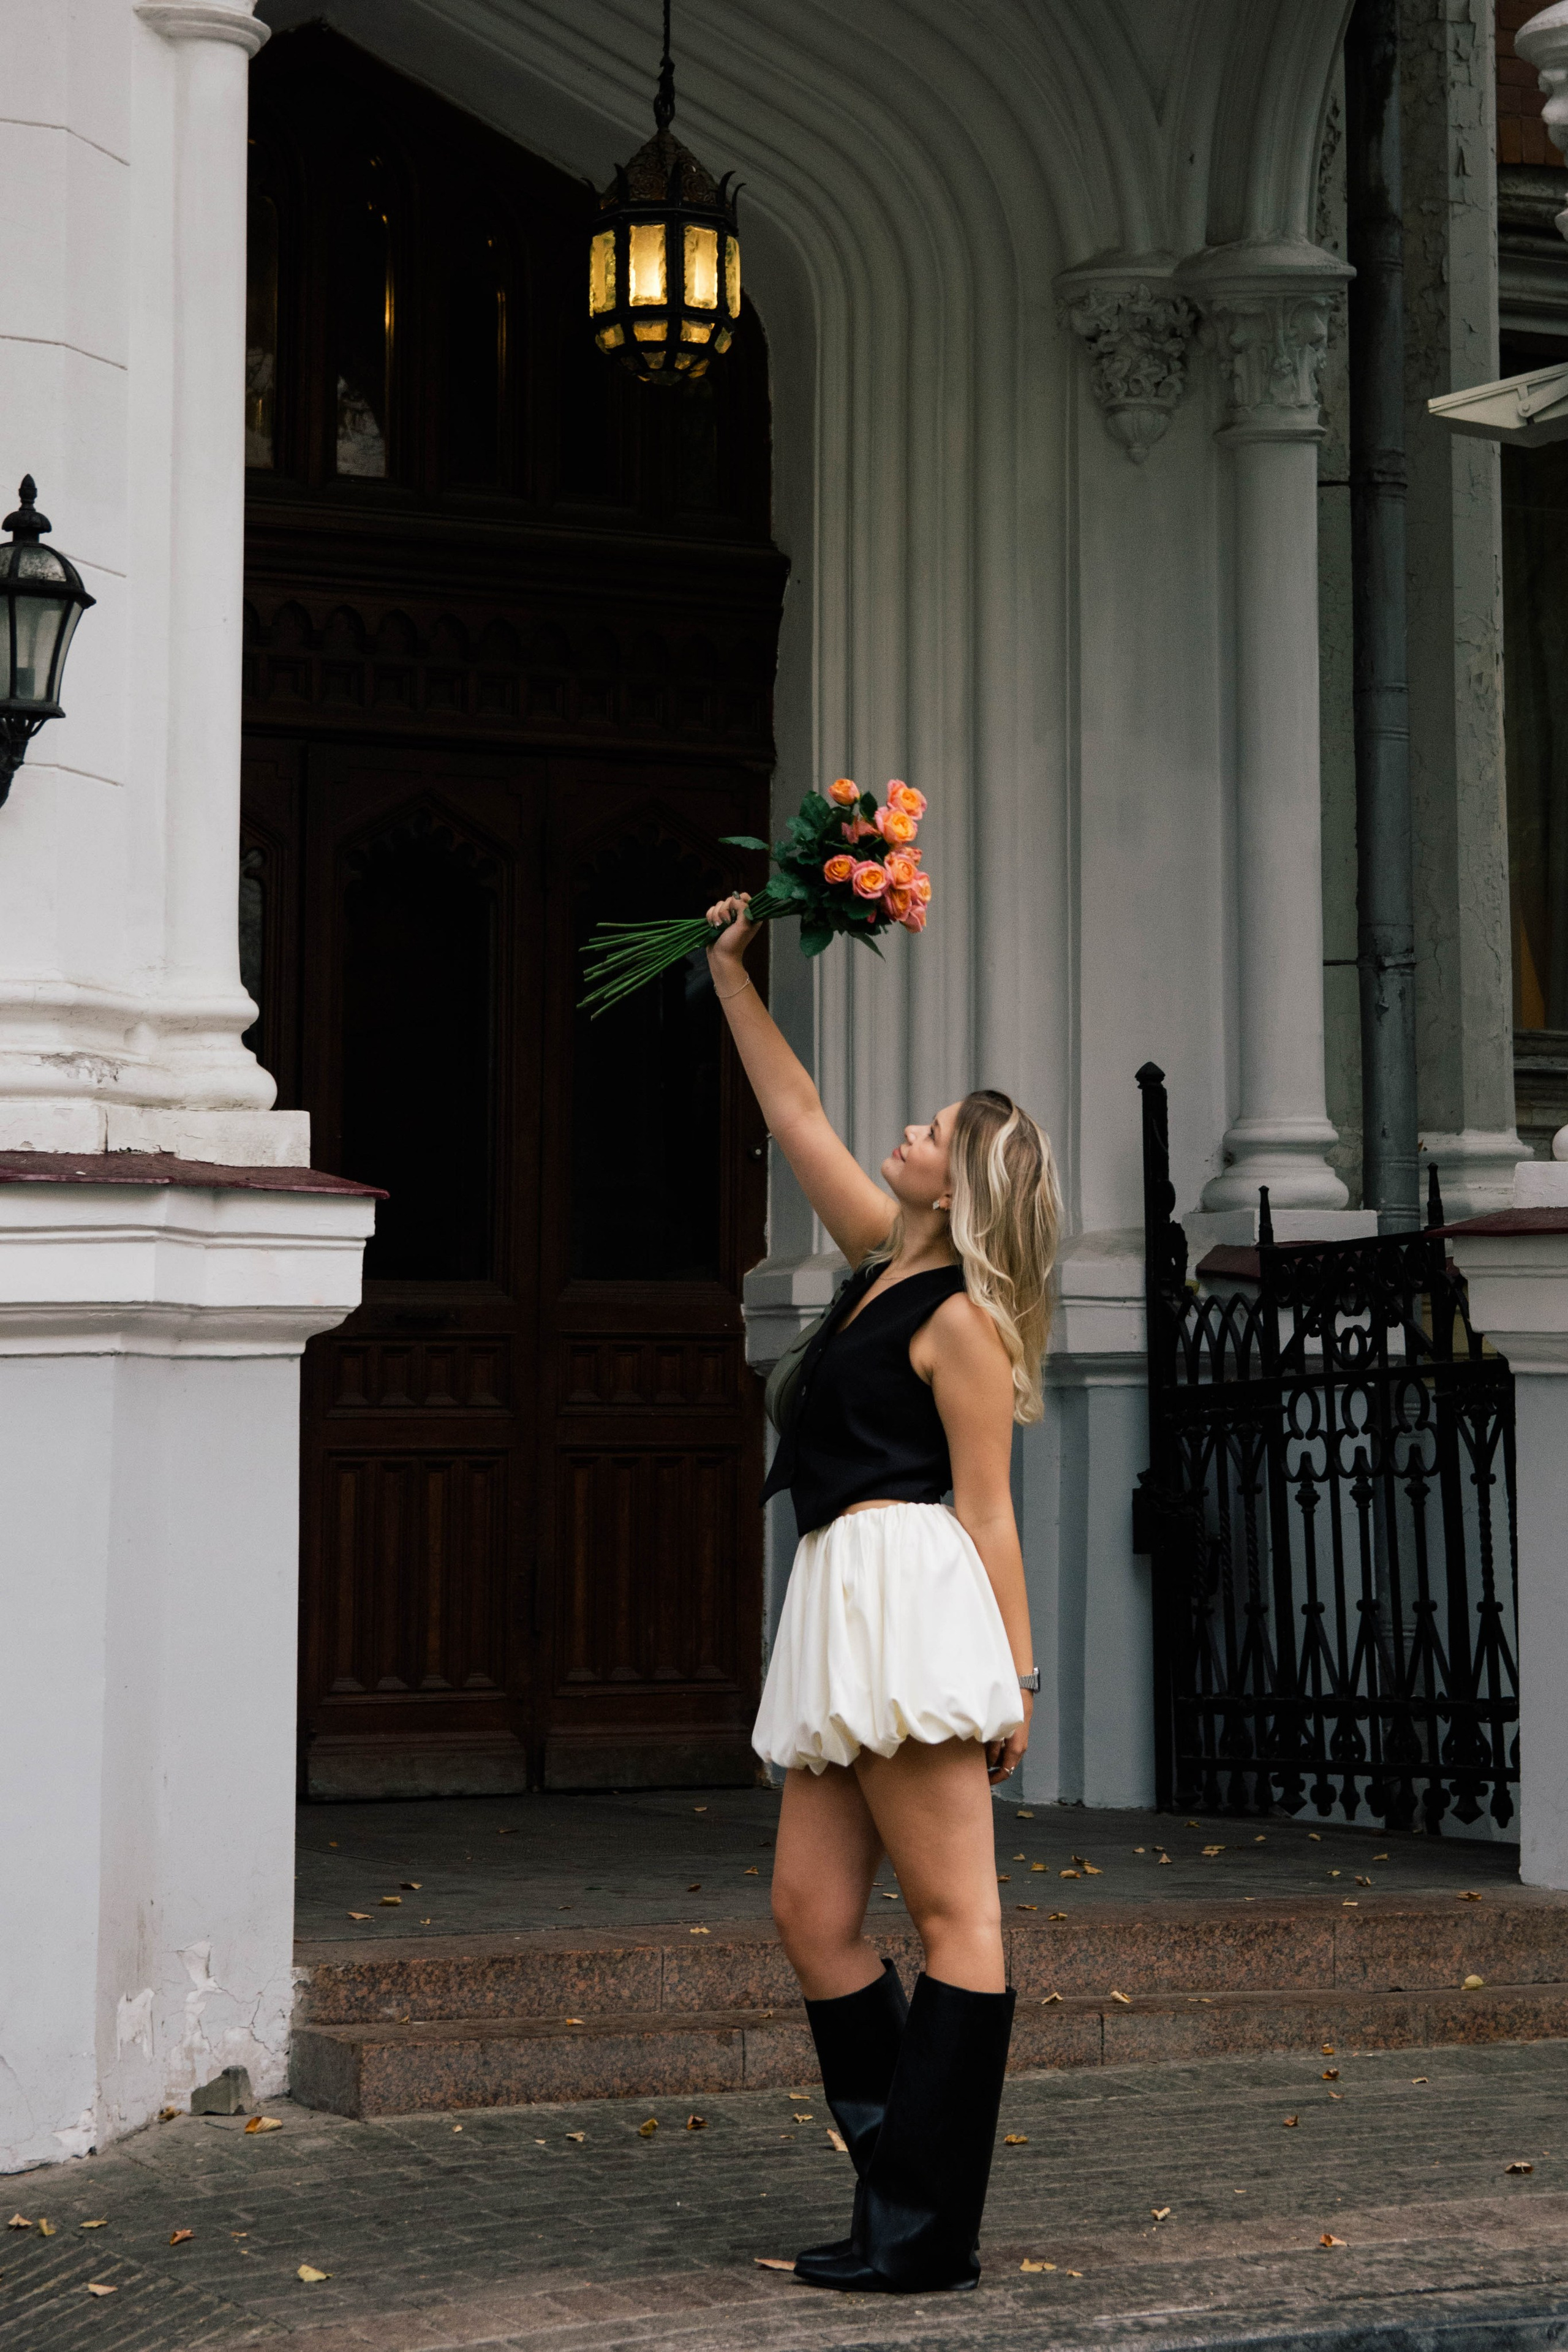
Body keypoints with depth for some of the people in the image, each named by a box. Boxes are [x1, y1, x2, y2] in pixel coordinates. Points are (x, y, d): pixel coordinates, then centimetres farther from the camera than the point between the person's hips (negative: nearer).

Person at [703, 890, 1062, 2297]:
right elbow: (795, 1112, 26)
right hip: (848, 1608, 10)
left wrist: (1018, 1671, -11)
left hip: (910, 1595, -10)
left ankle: (928, 2234, -6)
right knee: (813, 1907, 7)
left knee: (956, 1917, -6)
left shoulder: (959, 1319, -7)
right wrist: (732, 971, 27)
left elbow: (987, 1511, -10)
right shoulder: (885, 1261, 16)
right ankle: (900, 2195, 11)